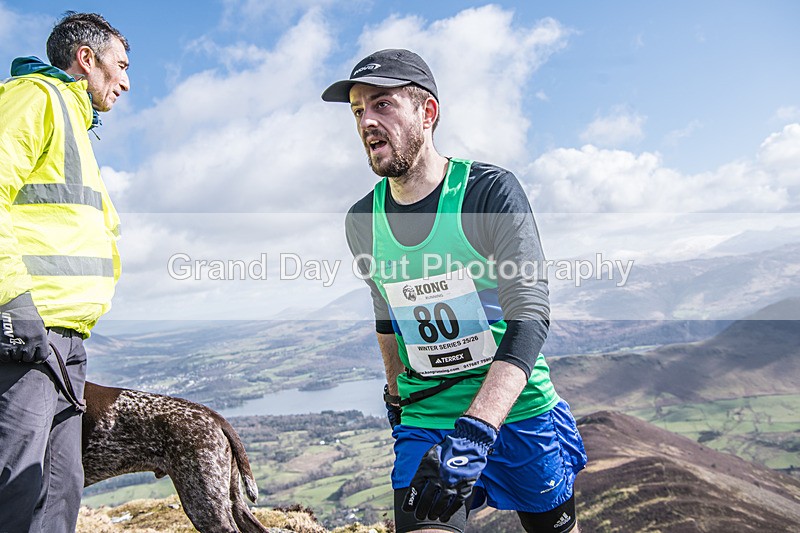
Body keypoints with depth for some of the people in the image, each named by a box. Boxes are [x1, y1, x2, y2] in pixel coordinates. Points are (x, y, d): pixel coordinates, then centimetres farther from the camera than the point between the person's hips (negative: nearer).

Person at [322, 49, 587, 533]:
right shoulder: (362, 222, -2)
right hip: (425, 423, 2)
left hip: (518, 412, -2)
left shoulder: (492, 190, -15)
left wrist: (475, 430, -35)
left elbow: (530, 312, -24)